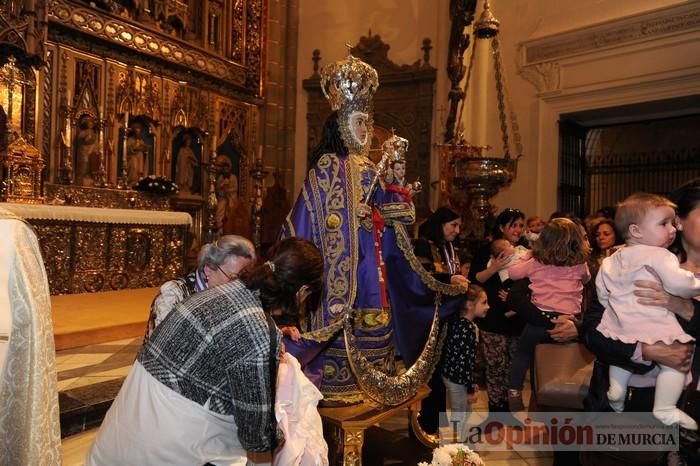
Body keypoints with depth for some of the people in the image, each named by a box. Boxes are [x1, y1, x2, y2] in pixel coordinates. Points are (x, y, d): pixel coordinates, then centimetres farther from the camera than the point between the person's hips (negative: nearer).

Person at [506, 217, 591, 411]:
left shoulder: (536, 262, 1)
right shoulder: (579, 264, 4)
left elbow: (512, 273, 14)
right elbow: (586, 278, 27)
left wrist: (526, 258, 24)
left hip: (541, 319, 0)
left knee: (522, 353, 21)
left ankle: (515, 393, 18)